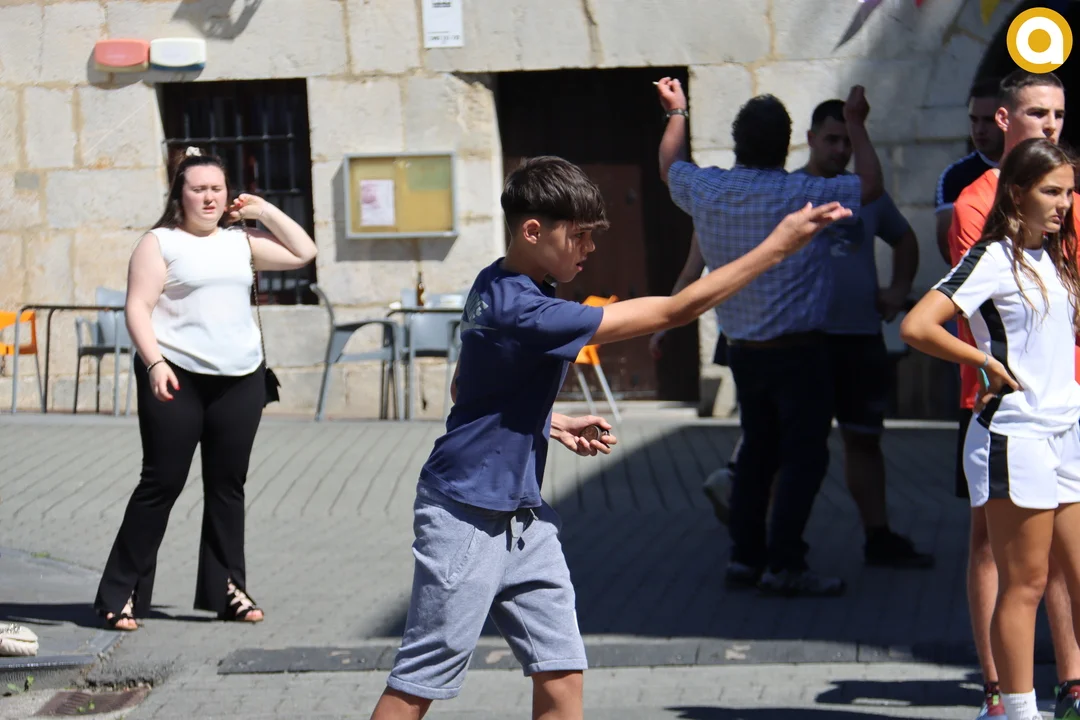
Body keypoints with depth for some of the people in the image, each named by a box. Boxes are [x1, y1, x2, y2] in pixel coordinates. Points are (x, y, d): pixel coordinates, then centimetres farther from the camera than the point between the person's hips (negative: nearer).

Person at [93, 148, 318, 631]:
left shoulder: (240, 241, 15)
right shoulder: (160, 243, 1)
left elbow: (303, 253, 18)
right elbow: (137, 307, -7)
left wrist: (263, 211, 12)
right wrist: (154, 363, -20)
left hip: (240, 379, 5)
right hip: (177, 377, -5)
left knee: (228, 484, 8)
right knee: (162, 483, -5)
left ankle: (227, 590, 15)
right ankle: (120, 595, 0)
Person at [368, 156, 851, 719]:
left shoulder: (496, 288, 5)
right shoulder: (526, 313, -25)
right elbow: (669, 312, -25)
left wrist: (550, 424, 10)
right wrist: (777, 246, -21)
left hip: (523, 514, 9)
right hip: (468, 518, -9)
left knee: (561, 674, 4)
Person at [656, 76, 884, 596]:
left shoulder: (706, 191, -2)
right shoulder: (802, 195, -16)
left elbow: (669, 167, 21)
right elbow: (870, 186, -3)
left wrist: (676, 113, 36)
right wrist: (856, 125, 7)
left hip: (743, 351, 6)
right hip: (798, 352, -6)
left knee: (757, 451, 16)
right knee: (803, 456, -1)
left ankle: (745, 556, 18)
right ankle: (783, 565, -4)